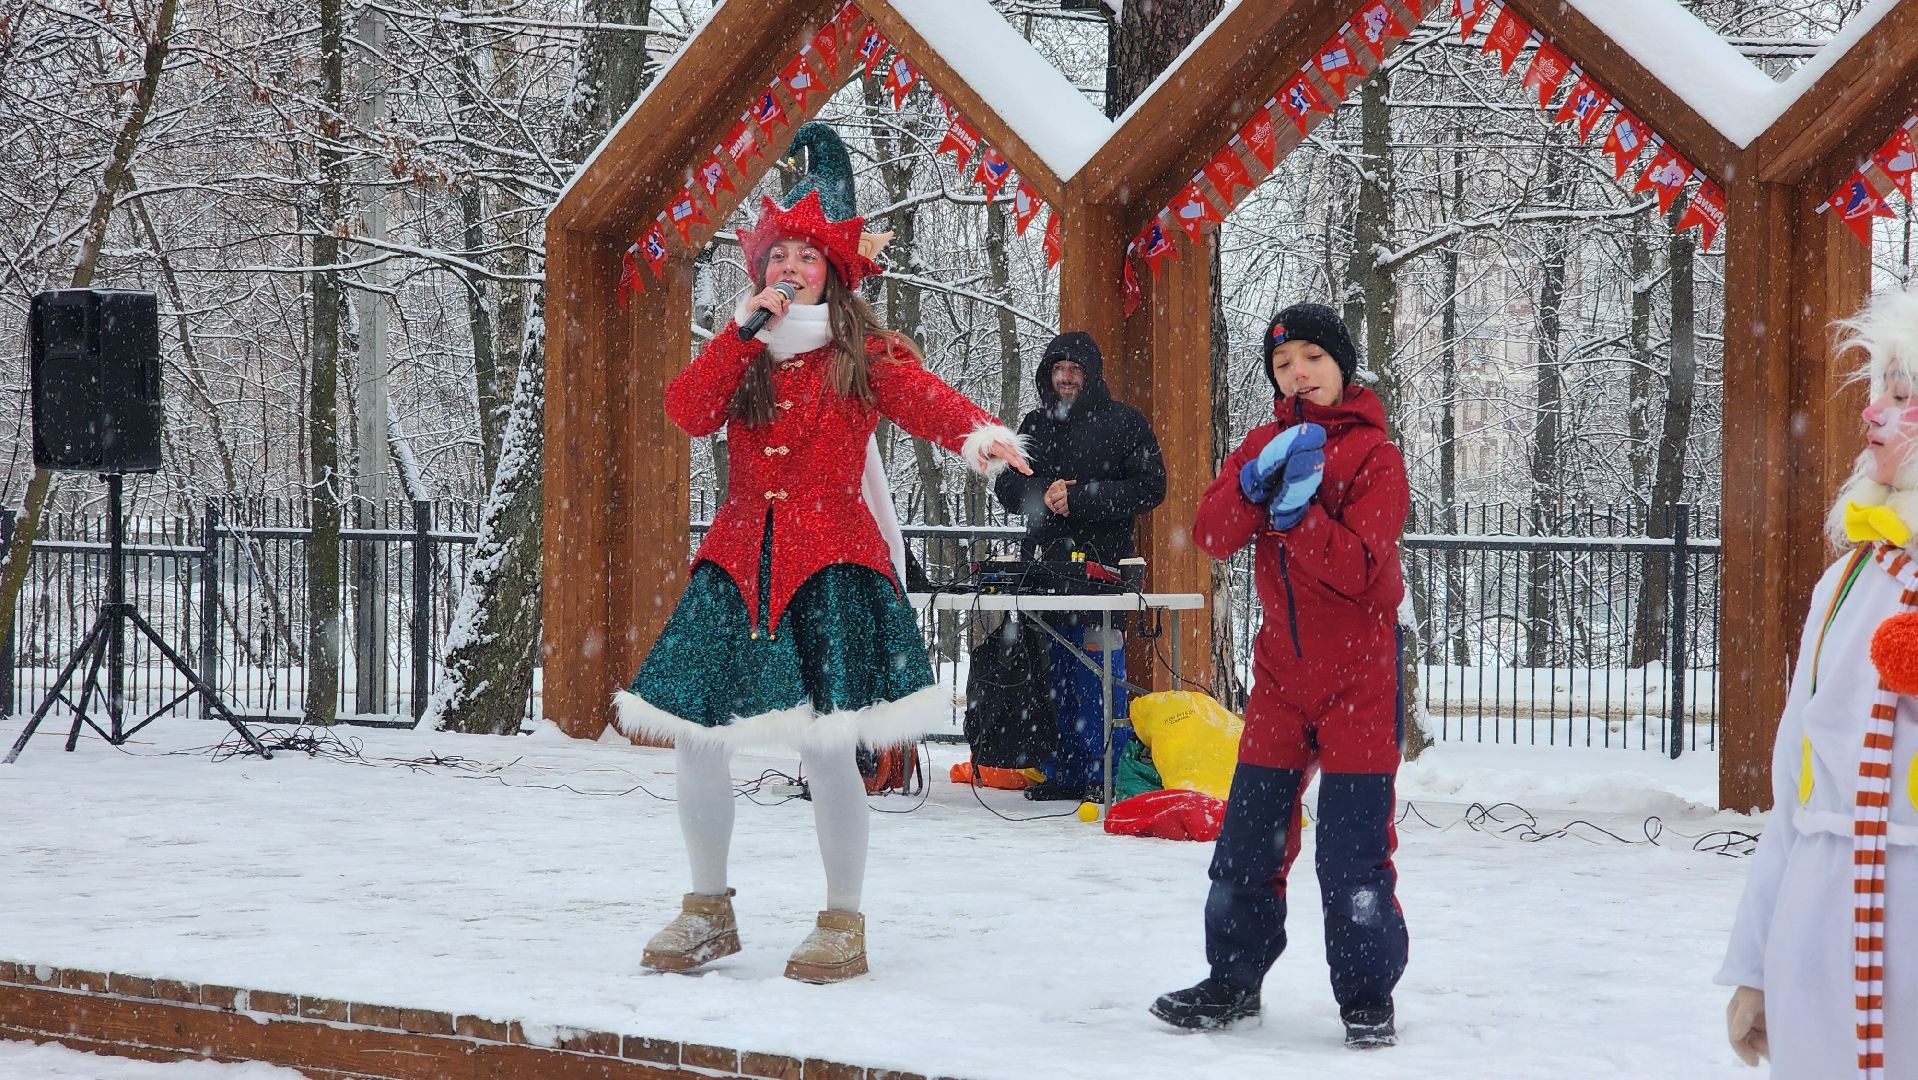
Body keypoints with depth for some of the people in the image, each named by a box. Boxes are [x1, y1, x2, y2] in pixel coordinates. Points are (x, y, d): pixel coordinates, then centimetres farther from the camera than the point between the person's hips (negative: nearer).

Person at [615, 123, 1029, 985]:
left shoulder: (863, 357, 3)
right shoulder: (740, 356, 14)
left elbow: (924, 398, -16)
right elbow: (686, 412, -4)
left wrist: (979, 434, -37)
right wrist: (747, 330, -9)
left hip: (829, 560, -4)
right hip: (739, 558, 4)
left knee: (827, 746, -9)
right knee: (696, 737, 1)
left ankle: (843, 925, 6)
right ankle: (708, 913, 19)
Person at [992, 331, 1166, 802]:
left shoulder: (1124, 422, 2)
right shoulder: (1036, 424, 18)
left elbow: (1150, 487, -6)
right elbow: (1005, 485, 14)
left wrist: (1080, 498, -14)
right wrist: (1042, 494, -8)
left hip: (1100, 565, -5)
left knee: (1099, 677, -6)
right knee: (1054, 674, 6)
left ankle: (1104, 776, -2)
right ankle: (1063, 773, 13)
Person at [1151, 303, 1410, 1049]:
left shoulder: (1374, 455, -6)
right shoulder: (1265, 445, 9)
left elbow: (1360, 567, -17)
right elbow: (1211, 535, -5)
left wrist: (1297, 512, -25)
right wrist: (1256, 484, -20)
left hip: (1359, 673, -5)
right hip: (1281, 670, 5)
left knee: (1354, 845, -5)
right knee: (1250, 830, 8)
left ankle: (1367, 994, 6)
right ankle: (1234, 979, 19)